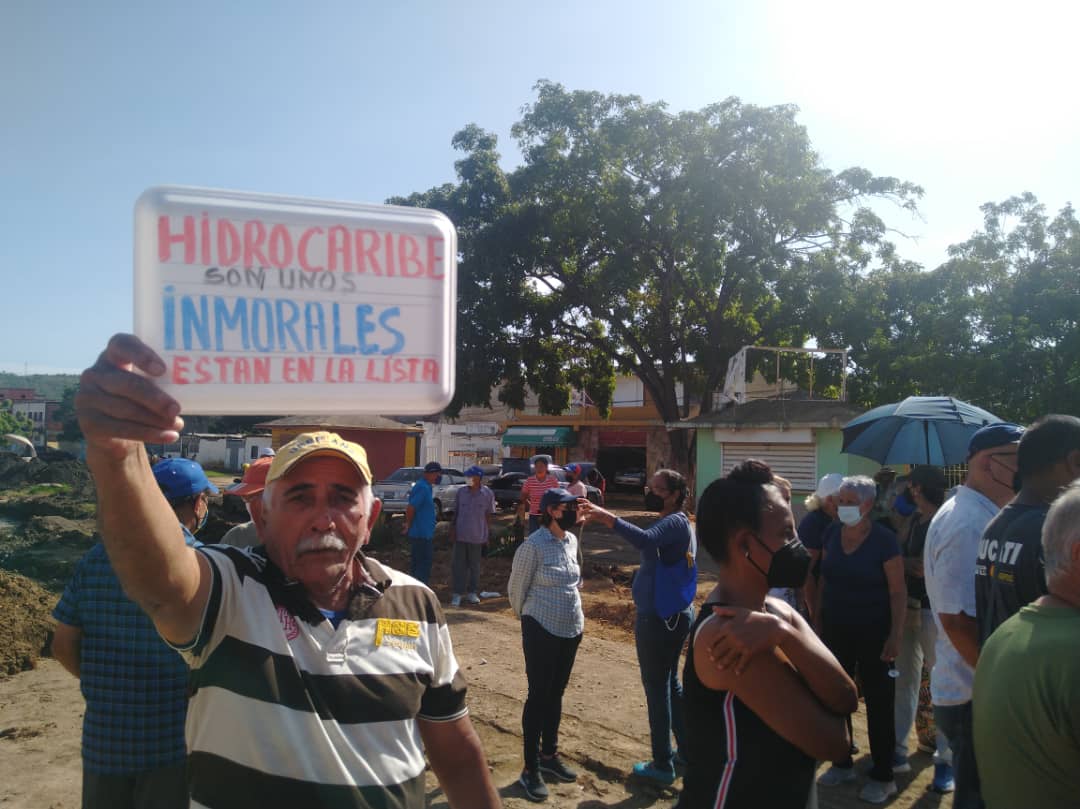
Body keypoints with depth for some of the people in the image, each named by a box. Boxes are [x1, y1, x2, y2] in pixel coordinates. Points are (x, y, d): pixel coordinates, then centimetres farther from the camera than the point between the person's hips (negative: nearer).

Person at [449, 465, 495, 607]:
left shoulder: (488, 494, -4)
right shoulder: (461, 492, 2)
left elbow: (488, 515, 2)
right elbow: (456, 512, 8)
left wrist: (487, 535, 2)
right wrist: (452, 530, 3)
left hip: (477, 536, -1)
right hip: (460, 534, 1)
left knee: (474, 565, 11)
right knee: (459, 564, 1)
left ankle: (472, 592, 22)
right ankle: (457, 593, 7)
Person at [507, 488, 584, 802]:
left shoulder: (572, 541, 3)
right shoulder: (533, 545, -18)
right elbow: (516, 588, -7)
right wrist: (528, 616, 8)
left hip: (572, 630, 6)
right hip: (542, 631, -6)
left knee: (556, 694, 18)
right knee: (538, 696, 2)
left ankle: (549, 755, 33)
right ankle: (530, 769, 14)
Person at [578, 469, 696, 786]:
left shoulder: (675, 523, -20)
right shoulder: (674, 523, 13)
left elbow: (645, 540, -41)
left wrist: (604, 516, -46)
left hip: (659, 618, -10)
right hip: (673, 614, 10)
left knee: (657, 687, 1)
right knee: (670, 682, 20)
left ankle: (662, 765, 12)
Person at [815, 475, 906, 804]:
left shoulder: (884, 539, -14)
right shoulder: (832, 533, 1)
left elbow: (898, 591, -12)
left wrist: (896, 634, -16)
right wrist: (818, 619, 8)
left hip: (874, 632, -5)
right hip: (835, 629, 5)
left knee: (878, 703, 6)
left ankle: (883, 777, 18)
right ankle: (842, 763, 29)